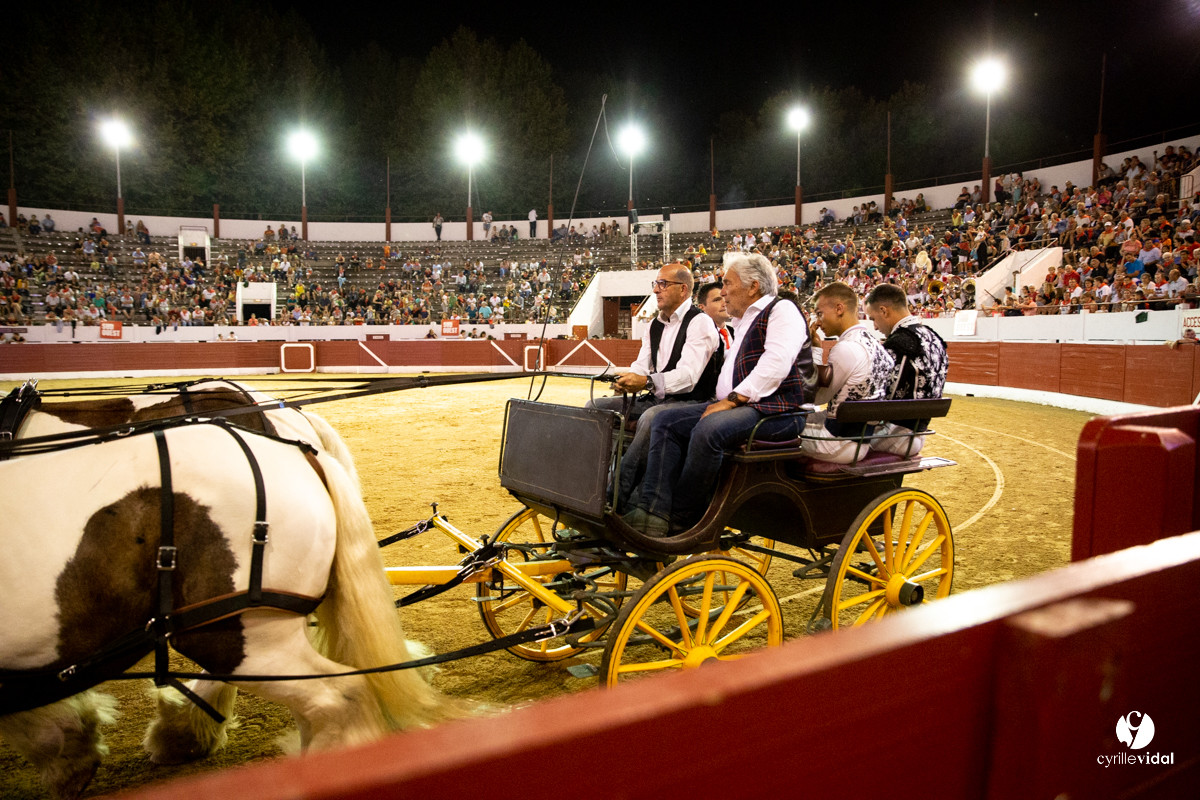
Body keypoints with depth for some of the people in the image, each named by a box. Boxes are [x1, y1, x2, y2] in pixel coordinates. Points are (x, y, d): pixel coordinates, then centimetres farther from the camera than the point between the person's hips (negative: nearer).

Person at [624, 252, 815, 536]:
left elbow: (776, 365, -18)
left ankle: (681, 520, -20)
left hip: (774, 408, -9)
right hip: (739, 406, 10)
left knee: (708, 429, -34)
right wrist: (723, 402, 7)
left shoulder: (782, 310, -3)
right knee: (666, 420, -6)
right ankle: (652, 512, -19)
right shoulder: (742, 323, 27)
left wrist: (733, 399, -20)